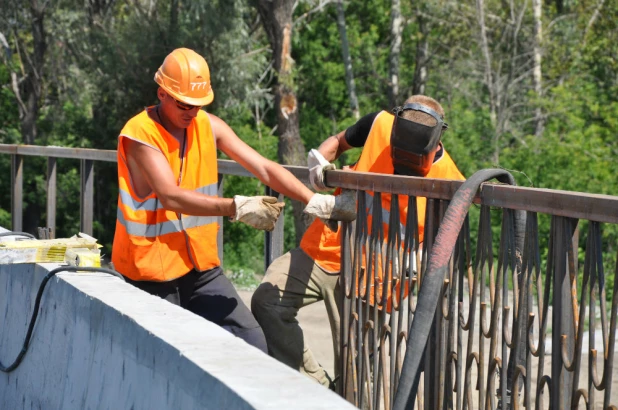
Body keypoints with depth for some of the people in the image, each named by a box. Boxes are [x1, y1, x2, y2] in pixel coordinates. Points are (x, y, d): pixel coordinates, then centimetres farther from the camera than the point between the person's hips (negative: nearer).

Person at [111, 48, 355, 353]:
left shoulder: (209, 126, 4)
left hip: (201, 266, 6)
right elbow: (171, 197, -26)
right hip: (152, 272, -5)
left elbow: (263, 168, -1)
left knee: (252, 343, -4)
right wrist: (236, 208, -36)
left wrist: (316, 202, -14)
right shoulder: (139, 134, -14)